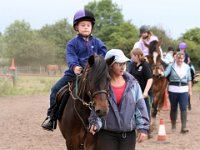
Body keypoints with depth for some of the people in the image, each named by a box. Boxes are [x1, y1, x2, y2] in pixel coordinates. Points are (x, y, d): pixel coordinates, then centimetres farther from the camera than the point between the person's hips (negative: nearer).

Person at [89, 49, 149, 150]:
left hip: (128, 135, 2)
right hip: (107, 134, -2)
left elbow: (140, 107, 3)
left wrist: (143, 128, -4)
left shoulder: (133, 84, 2)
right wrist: (95, 123, -17)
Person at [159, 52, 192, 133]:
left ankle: (183, 127, -11)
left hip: (184, 90, 1)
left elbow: (189, 80, 12)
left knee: (183, 108, -9)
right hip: (173, 90, -1)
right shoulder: (171, 66, -1)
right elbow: (165, 73, -15)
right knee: (173, 108, 11)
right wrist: (160, 72, -36)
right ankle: (173, 126, 26)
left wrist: (190, 90, 9)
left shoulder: (187, 67, 7)